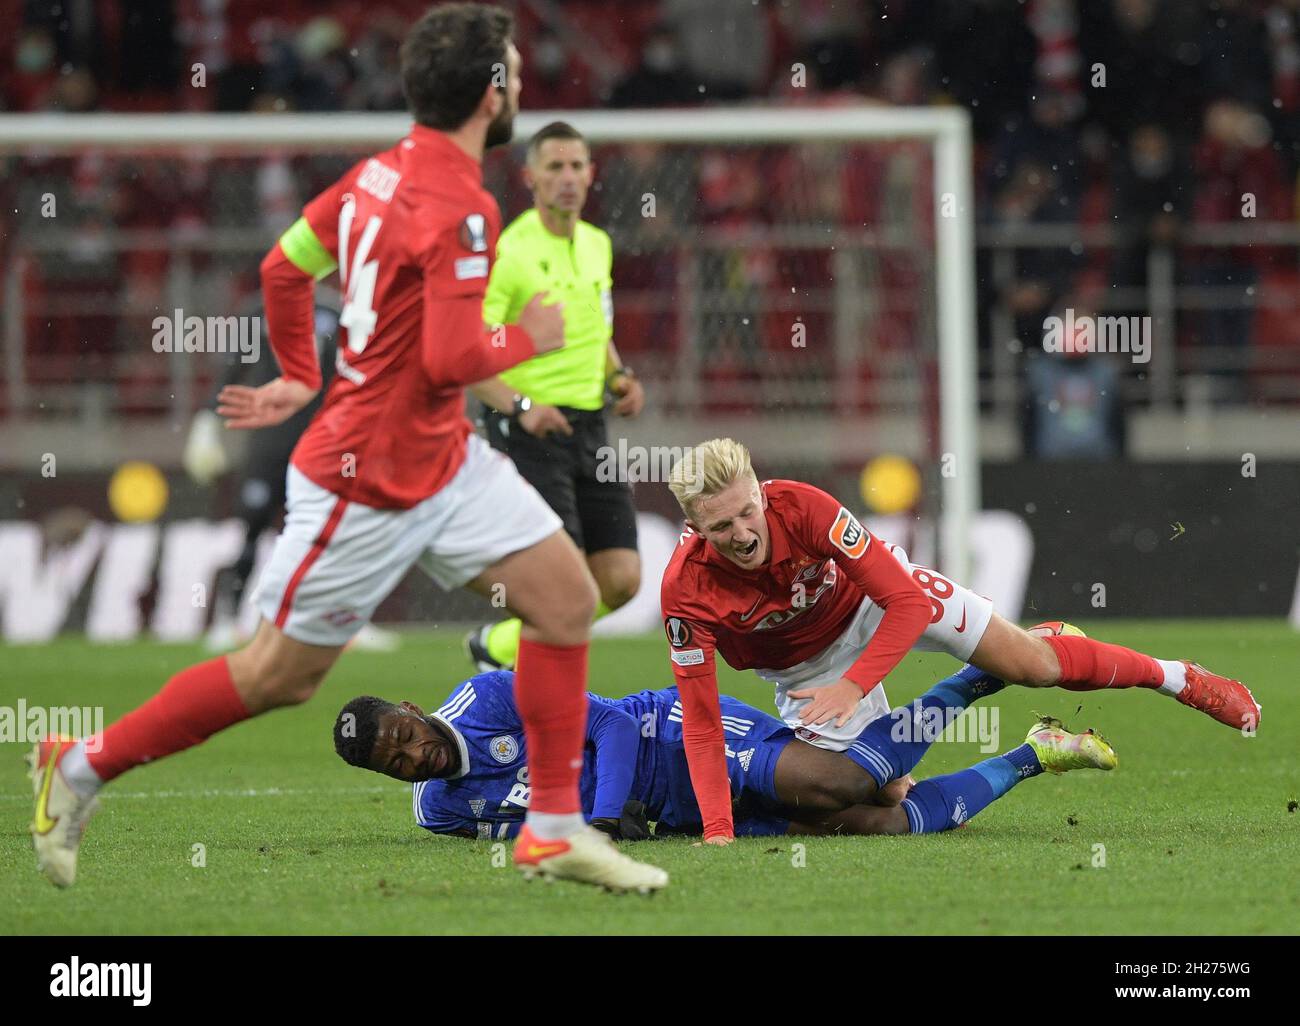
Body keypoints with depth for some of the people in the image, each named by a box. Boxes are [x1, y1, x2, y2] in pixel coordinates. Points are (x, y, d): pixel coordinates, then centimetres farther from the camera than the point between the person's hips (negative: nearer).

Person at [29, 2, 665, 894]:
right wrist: (527, 341, -10)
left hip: (443, 459, 9)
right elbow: (453, 360, -28)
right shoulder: (460, 209, -24)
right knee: (282, 674, 3)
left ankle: (556, 829, 9)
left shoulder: (380, 173, 4)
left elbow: (285, 267, 14)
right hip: (369, 484, -9)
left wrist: (301, 377, 27)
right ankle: (83, 768, 17)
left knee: (567, 595, 3)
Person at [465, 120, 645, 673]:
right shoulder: (507, 252, -12)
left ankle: (500, 644, 23)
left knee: (620, 581, 1)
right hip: (527, 430, -7)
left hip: (589, 427, 7)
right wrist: (521, 406, -27)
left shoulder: (598, 245, 11)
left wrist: (619, 375, 9)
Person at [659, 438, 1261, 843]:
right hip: (804, 663, 1)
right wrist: (716, 832, -38)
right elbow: (700, 721, -29)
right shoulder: (686, 589, -34)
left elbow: (905, 601, -31)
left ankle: (1179, 679, 23)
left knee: (1029, 663, -5)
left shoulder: (801, 507, -37)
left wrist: (855, 684, -42)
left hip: (872, 594, -1)